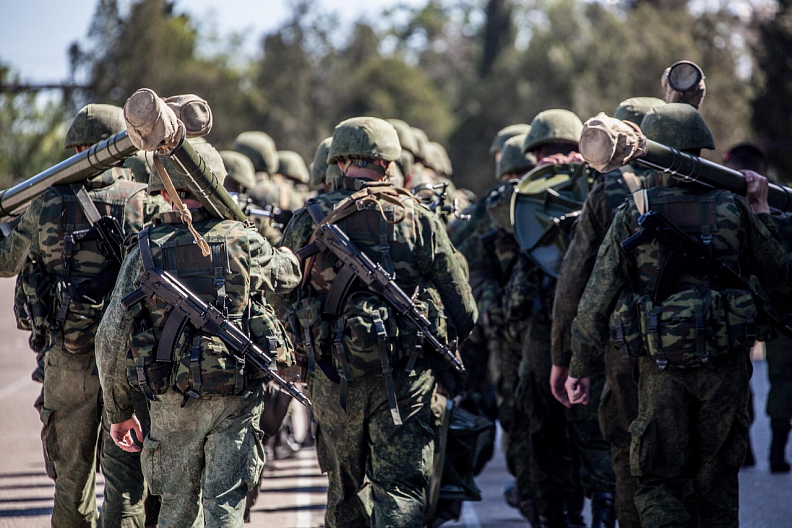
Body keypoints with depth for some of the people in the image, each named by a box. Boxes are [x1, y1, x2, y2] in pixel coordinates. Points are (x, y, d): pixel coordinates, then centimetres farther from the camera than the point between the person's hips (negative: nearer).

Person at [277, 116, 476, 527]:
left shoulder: (308, 221, 1)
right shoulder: (421, 220, 0)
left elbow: (281, 300, 9)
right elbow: (463, 311, 2)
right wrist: (437, 337, 21)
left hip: (335, 378, 2)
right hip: (406, 377, -2)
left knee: (346, 488, 17)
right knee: (402, 486, -4)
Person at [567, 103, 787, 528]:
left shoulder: (632, 215, -2)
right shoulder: (733, 209, 0)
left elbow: (596, 299, -3)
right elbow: (775, 274, 11)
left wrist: (579, 367, 5)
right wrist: (761, 212, 20)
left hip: (662, 366, -1)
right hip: (726, 364, 1)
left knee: (659, 481, 6)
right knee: (717, 481, 14)